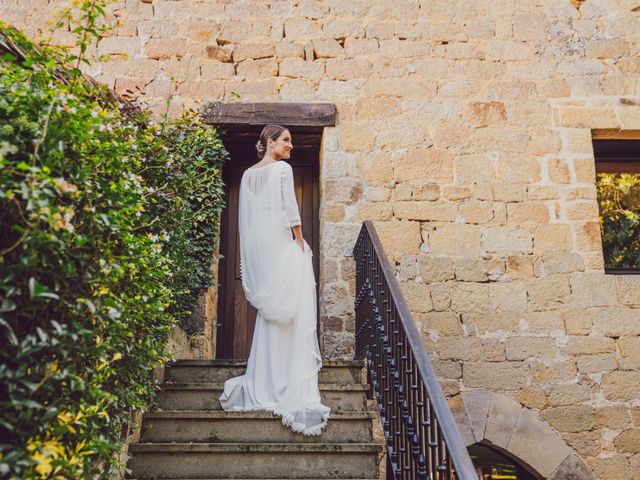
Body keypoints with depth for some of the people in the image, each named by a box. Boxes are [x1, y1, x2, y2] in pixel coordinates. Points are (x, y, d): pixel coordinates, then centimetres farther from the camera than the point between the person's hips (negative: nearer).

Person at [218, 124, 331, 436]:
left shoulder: (247, 175, 15)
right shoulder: (282, 168, -4)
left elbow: (243, 219, 14)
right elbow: (291, 211, -10)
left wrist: (248, 259, 16)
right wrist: (301, 244, -2)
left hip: (256, 247, 7)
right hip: (281, 245, -7)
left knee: (268, 313, 12)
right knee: (293, 314, -4)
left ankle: (262, 385, 14)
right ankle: (294, 390, -5)